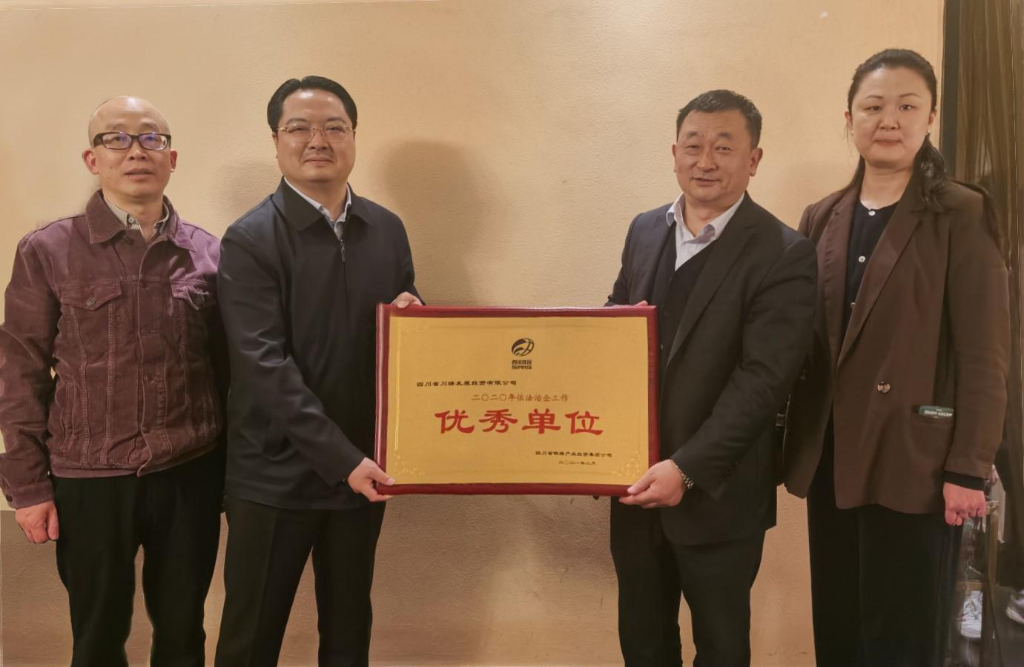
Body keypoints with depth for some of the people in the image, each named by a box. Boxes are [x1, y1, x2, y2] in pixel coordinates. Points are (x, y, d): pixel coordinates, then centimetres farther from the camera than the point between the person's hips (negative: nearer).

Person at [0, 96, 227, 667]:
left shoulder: (207, 252, 1)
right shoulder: (46, 252, -3)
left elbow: (226, 367, 5)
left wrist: (235, 471, 6)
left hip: (192, 475, 2)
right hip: (88, 481, -1)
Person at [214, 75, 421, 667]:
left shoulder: (388, 229, 5)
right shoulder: (249, 240, -10)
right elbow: (265, 366, -17)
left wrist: (411, 314, -10)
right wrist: (341, 459, -21)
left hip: (365, 468, 4)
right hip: (276, 473, -4)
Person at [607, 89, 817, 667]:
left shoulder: (784, 254, -14)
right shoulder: (645, 230, 6)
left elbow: (763, 379, -20)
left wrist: (688, 468, -24)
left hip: (717, 492, -5)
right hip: (636, 477, 5)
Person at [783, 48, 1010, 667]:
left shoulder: (963, 215, -6)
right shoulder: (821, 218, 8)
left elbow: (984, 356, -9)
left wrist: (969, 469, -12)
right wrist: (789, 439, 7)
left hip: (915, 460, -4)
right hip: (830, 457, 5)